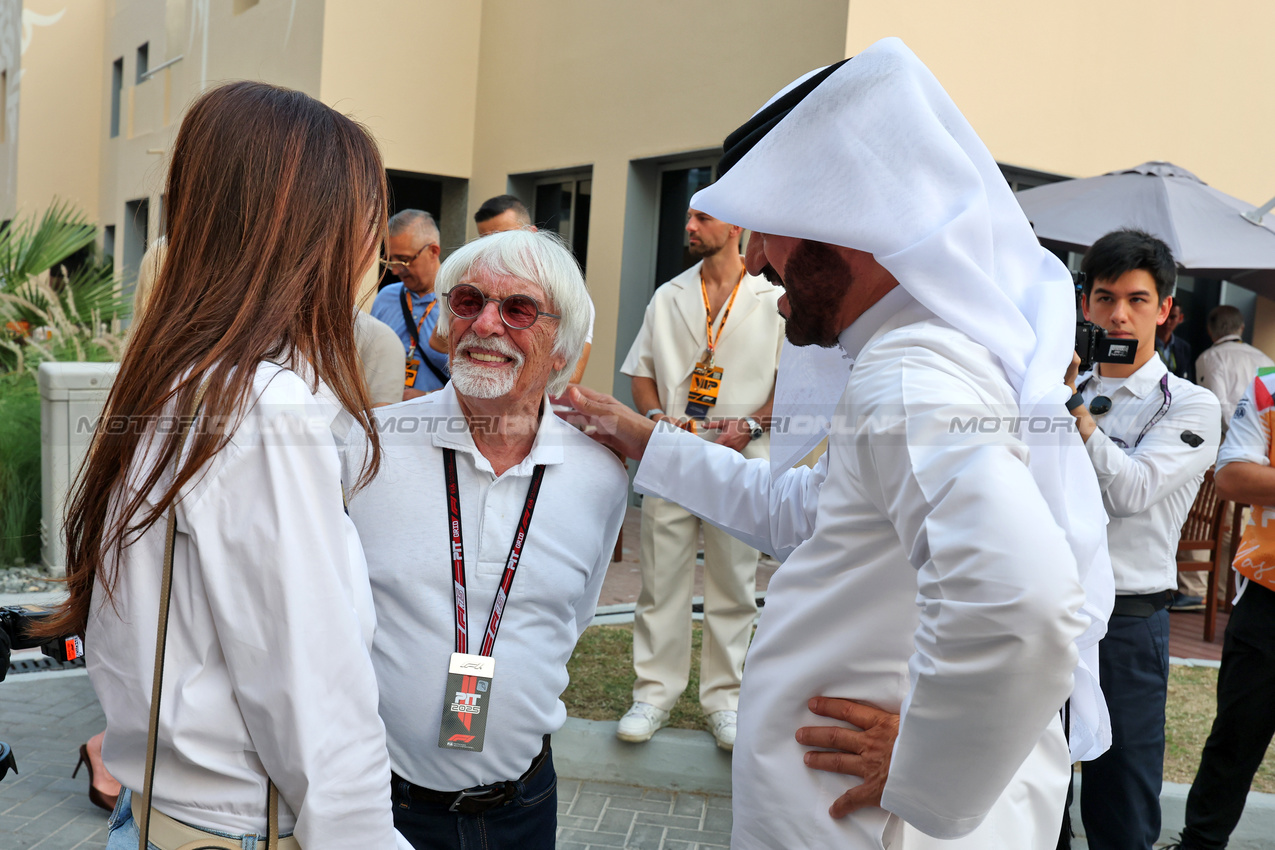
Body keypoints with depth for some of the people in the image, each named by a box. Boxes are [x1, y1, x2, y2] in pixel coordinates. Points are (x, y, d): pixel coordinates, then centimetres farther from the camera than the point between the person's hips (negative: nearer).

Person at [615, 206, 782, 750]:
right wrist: (654, 415, -5)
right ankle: (654, 693, 14)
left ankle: (724, 698, 17)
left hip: (738, 461, -2)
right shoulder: (668, 298, 12)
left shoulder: (773, 300, 3)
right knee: (661, 579, 3)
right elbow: (641, 370, 15)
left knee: (733, 584, 5)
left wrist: (752, 424, -12)